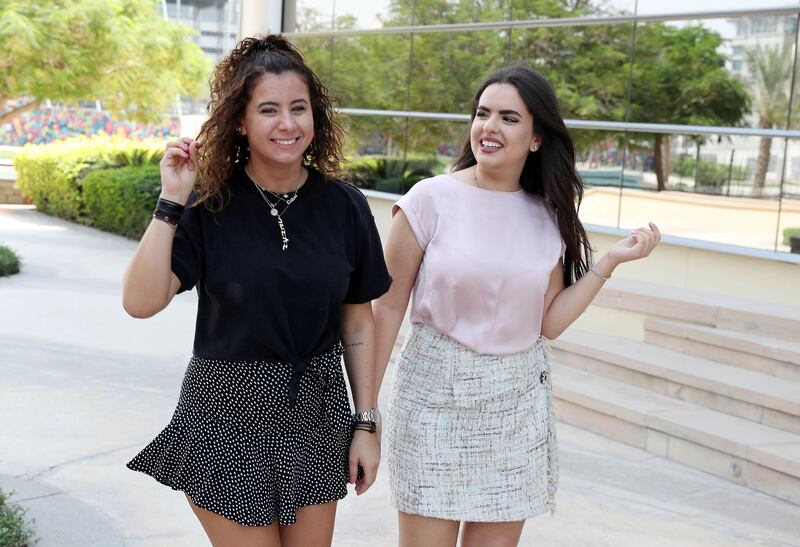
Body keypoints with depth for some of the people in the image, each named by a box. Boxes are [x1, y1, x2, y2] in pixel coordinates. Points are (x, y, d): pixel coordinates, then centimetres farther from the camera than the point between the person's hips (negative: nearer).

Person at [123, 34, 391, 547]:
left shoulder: (344, 206, -5)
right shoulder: (210, 205, -11)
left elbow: (358, 321, 2)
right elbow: (141, 302, -20)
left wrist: (365, 425, 2)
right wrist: (170, 203, -23)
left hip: (317, 415, 3)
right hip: (230, 414, -2)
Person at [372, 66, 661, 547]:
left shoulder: (548, 217, 3)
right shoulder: (431, 199, -8)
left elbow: (549, 322, 4)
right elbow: (389, 307, -4)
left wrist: (611, 260, -2)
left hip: (519, 400, 4)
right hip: (436, 396, -3)